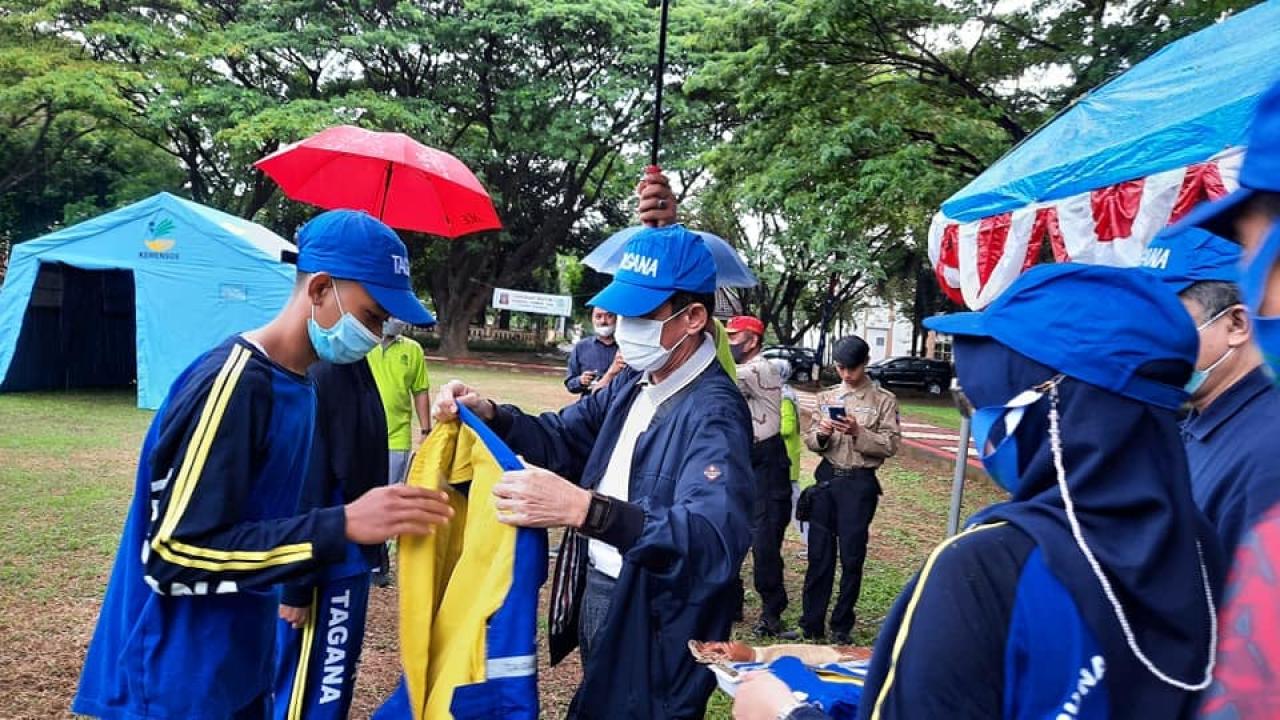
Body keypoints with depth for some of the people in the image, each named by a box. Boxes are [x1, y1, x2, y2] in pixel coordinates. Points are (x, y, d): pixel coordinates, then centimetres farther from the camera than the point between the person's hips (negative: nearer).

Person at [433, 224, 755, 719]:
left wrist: (584, 509, -51)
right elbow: (563, 437, 12)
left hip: (651, 625, -8)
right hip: (595, 594, 8)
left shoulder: (714, 412, -25)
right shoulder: (635, 381, 2)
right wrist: (490, 415, -8)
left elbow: (716, 540, -39)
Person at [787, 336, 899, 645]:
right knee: (819, 554, 6)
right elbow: (810, 441, 9)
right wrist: (821, 434, -12)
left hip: (860, 483, -3)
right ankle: (811, 624, 15)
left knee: (851, 557, 4)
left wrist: (858, 433, -20)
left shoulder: (884, 400, 0)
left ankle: (841, 627, 17)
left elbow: (891, 445, -7)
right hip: (827, 478, 3)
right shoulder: (826, 397, 10)